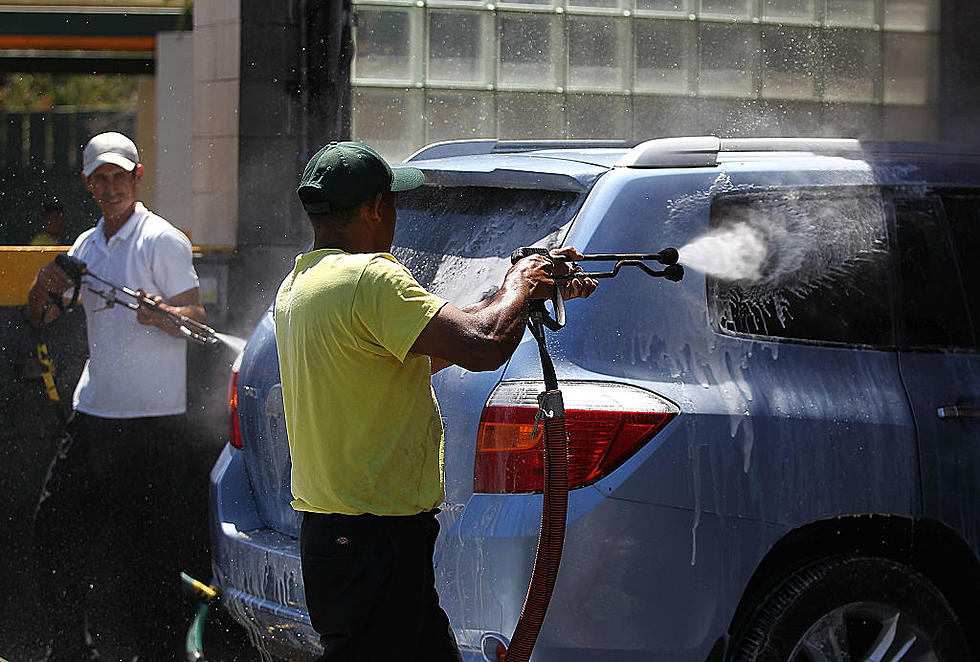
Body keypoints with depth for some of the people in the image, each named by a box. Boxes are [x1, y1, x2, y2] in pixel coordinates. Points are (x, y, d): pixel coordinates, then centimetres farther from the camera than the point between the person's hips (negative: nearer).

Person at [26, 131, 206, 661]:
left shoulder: (163, 241, -6)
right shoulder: (86, 246, 15)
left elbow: (196, 317, -12)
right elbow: (39, 317, 19)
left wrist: (158, 312, -32)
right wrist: (45, 287, -3)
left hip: (150, 419, -8)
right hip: (92, 413, 8)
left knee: (147, 544, -6)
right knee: (55, 524, 11)